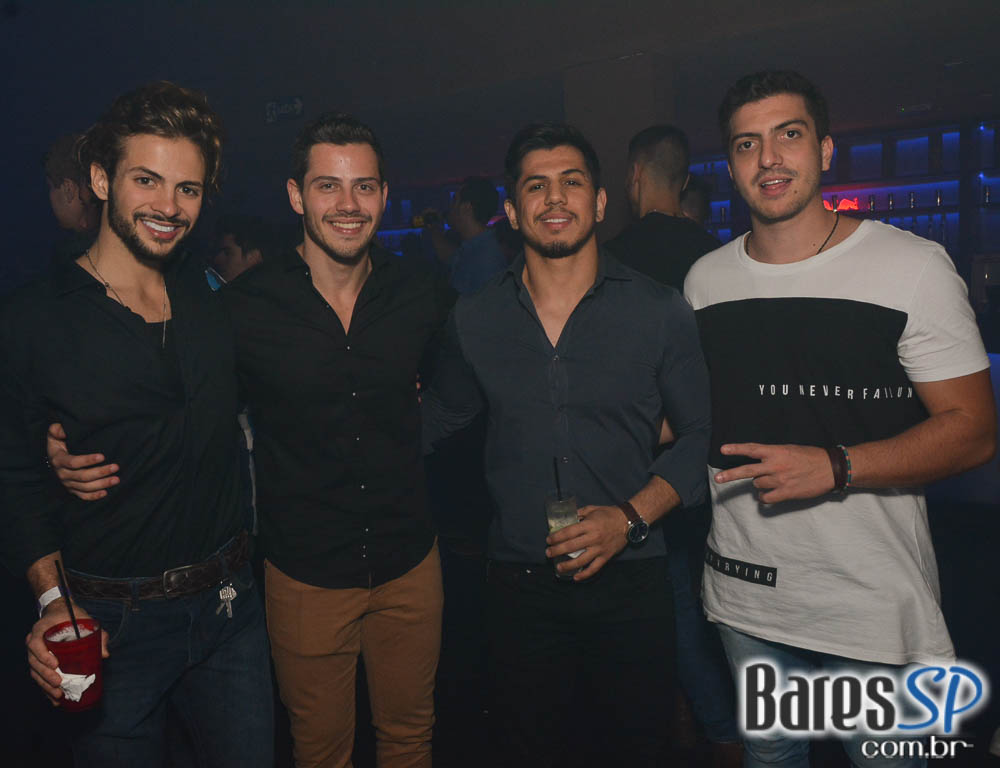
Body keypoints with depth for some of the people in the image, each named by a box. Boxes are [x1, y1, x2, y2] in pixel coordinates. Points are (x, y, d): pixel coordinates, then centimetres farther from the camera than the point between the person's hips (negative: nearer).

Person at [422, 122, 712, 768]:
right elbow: (441, 419, 15)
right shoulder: (475, 319, 1)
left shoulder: (660, 313, -5)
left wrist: (632, 515, -14)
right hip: (520, 585, 2)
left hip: (630, 581, -1)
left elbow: (702, 434, -1)